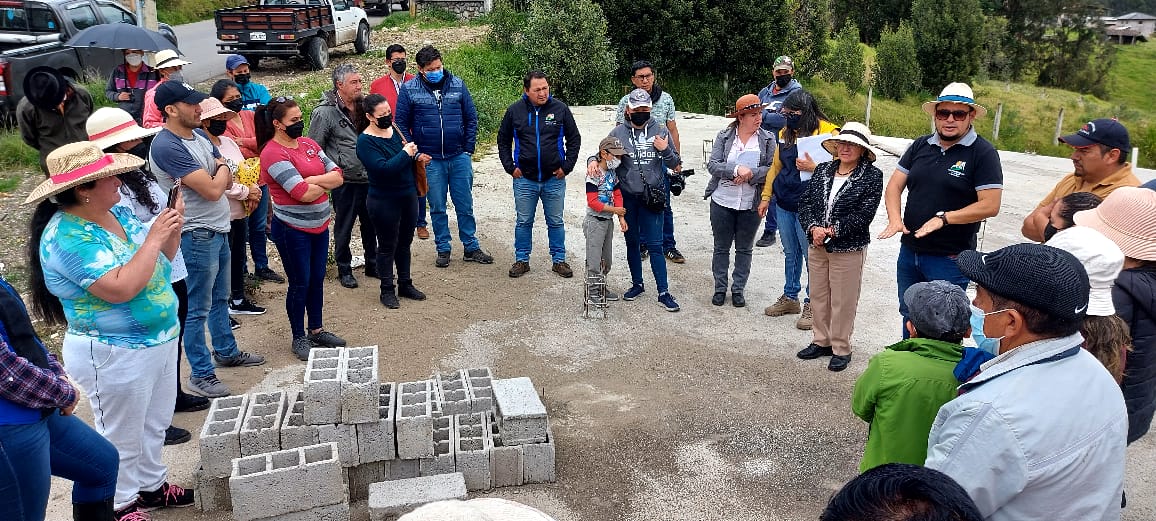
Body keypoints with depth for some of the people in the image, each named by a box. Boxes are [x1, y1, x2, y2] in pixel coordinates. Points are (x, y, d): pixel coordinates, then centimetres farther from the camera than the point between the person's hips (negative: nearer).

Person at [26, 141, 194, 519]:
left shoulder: (115, 212, 2)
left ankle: (151, 485, 43)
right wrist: (153, 238, -27)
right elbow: (121, 288, -32)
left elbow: (159, 261, 10)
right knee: (122, 439, 11)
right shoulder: (67, 236, -23)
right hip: (116, 355, -8)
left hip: (160, 339, 9)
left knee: (155, 425, 24)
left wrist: (171, 231, -8)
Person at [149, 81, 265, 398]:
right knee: (198, 309, 2)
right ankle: (200, 374, 12)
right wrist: (222, 168, -5)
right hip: (197, 236, -9)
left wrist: (218, 173, -12)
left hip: (218, 229, 9)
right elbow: (213, 190, -24)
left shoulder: (199, 135, 7)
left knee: (221, 298, 23)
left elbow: (227, 180, 10)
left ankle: (226, 351, 39)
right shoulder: (167, 147, -21)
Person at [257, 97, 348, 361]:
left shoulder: (308, 144, 7)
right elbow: (304, 194, -24)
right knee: (300, 284, 5)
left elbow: (337, 175, 1)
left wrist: (313, 181, -16)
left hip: (320, 225, 7)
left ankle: (316, 330, 31)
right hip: (293, 230, -7)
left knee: (317, 280, 16)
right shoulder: (274, 153, -17)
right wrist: (326, 183, -5)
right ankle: (299, 337, 21)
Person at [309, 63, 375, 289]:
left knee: (371, 225, 16)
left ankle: (373, 264, 31)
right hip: (345, 182, -5)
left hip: (369, 179, 6)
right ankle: (344, 270, 23)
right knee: (343, 228, 8)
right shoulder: (325, 112, -12)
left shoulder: (364, 106, 7)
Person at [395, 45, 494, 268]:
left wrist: (468, 149, 0)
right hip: (430, 159, -1)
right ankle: (443, 249, 22)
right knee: (437, 208, 9)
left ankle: (471, 248, 20)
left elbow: (471, 118, 6)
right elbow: (401, 124, 1)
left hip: (459, 157, 1)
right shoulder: (409, 90, -3)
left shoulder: (457, 84, 1)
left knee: (465, 205, 8)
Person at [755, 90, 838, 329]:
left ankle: (811, 304, 14)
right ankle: (790, 297, 30)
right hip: (783, 204, 7)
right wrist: (766, 196, 15)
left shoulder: (827, 132, -11)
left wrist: (813, 167, -25)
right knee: (791, 253, 18)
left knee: (811, 255, 2)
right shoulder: (785, 133, 10)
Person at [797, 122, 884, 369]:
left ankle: (841, 348, 18)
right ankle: (821, 341, 29)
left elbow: (864, 214, -15)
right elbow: (805, 202, 2)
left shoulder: (872, 175, -8)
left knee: (843, 301, 4)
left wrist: (833, 230, -19)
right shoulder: (823, 170, 6)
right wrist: (813, 228, -15)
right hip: (816, 246, 5)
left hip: (849, 249, -5)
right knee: (818, 296, 15)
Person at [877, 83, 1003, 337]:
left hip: (950, 259, -6)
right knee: (909, 318, 20)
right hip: (909, 251, 6)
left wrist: (943, 218, -21)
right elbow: (894, 186, 5)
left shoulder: (983, 153, -10)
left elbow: (990, 205, -16)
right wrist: (895, 218, -13)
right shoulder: (920, 146, 7)